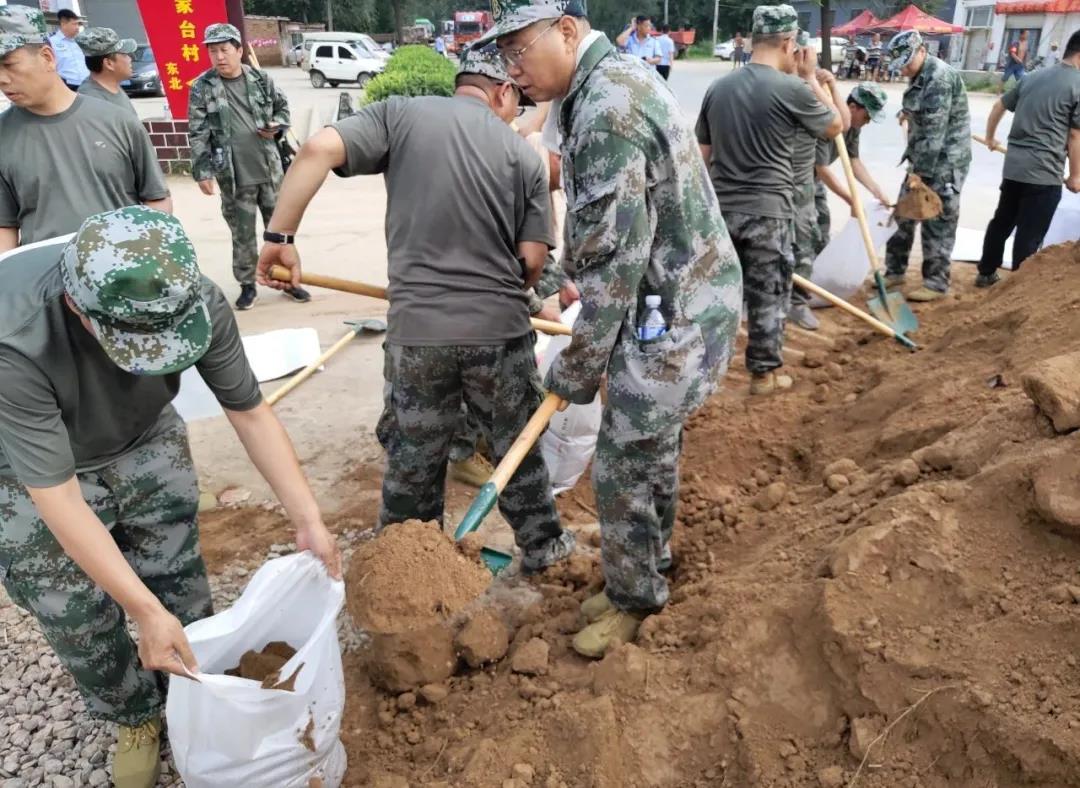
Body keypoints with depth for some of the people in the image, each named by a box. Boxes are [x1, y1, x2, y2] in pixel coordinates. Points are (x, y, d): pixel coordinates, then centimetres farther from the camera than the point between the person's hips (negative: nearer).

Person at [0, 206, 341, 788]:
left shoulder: (196, 299, -29)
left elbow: (249, 411, -16)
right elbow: (57, 498, -34)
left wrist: (308, 519, -18)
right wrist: (145, 612, -32)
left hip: (147, 444, 3)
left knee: (180, 586, 6)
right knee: (80, 624, 5)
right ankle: (137, 721, 32)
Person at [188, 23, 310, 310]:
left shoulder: (261, 79, 2)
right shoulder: (202, 88, -5)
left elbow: (283, 106, 17)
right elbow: (198, 134, -6)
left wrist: (276, 125, -5)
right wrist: (202, 171, -12)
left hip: (270, 170, 2)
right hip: (234, 177, -2)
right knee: (242, 234, 6)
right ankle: (247, 285, 21)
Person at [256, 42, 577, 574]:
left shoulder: (400, 114, 1)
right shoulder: (522, 154, 3)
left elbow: (319, 150, -12)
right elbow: (533, 258, 1)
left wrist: (279, 237, -6)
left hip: (417, 328, 0)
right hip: (499, 328, 0)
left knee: (413, 458, 17)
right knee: (516, 445, 20)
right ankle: (541, 545, 37)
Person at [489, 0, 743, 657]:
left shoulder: (607, 108, -22)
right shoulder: (612, 80, 11)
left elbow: (615, 257, -23)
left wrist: (576, 370, -15)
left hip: (673, 312, -10)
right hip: (675, 299, 10)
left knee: (625, 464, 0)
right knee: (653, 450, 20)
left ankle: (632, 600, 21)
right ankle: (650, 570, 38)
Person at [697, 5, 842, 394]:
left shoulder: (718, 87, 5)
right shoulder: (792, 89, -11)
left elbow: (704, 154, 11)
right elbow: (836, 126, 6)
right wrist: (811, 77, 11)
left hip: (721, 209, 5)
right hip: (767, 212, -5)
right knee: (768, 295, 7)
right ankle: (764, 373, 18)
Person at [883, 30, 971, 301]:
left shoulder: (939, 76, -19)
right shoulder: (920, 76, 10)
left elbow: (934, 131, -23)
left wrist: (920, 172, -23)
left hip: (945, 161, -9)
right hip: (925, 158, 9)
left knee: (938, 222, -3)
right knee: (904, 214, 12)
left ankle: (936, 283, 6)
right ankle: (894, 271, 23)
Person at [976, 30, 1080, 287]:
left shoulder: (1034, 77, 10)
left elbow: (999, 106, 20)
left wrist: (990, 137, 36)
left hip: (1013, 166, 7)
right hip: (1044, 172, -7)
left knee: (1001, 222, 19)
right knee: (1030, 235, 1)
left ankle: (986, 273, 27)